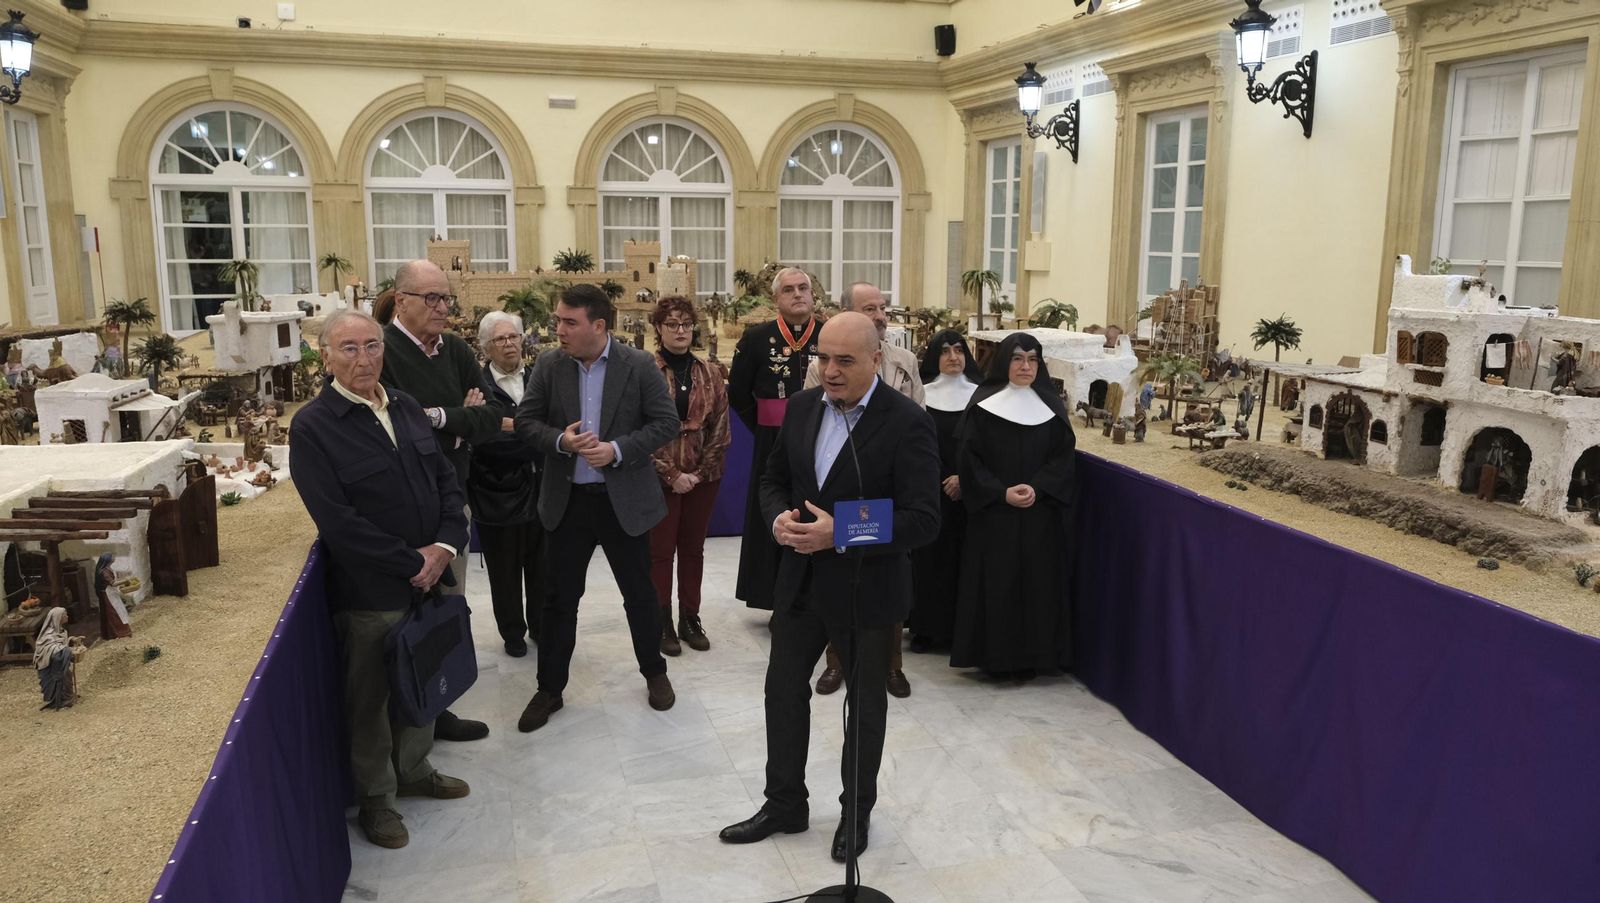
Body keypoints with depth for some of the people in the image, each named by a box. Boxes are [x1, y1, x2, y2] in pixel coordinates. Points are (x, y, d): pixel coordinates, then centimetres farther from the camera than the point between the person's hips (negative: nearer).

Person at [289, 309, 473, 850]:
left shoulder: (406, 408, 6)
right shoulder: (312, 426, -13)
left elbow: (446, 479, 8)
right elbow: (337, 521, -20)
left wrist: (445, 545, -8)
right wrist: (410, 564, -18)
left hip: (428, 578, 6)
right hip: (368, 594, -6)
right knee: (370, 698, 10)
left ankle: (413, 770, 41)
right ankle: (375, 796, 30)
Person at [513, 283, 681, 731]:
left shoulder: (639, 365, -8)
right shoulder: (548, 366, -2)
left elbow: (666, 423, -8)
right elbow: (525, 421, 1)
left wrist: (618, 450, -20)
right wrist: (560, 440, -18)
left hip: (624, 499, -2)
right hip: (566, 500, 2)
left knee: (639, 593, 12)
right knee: (560, 598, 10)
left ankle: (654, 671, 33)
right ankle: (549, 688, 24)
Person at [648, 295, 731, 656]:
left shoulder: (709, 374, 5)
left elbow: (720, 428, 4)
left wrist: (701, 472, -5)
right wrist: (671, 474, -13)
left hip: (703, 476, 4)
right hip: (659, 477, -3)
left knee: (693, 549, 11)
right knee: (660, 551, 3)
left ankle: (690, 619, 21)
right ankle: (663, 624, 13)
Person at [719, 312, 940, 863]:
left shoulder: (907, 423, -18)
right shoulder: (803, 407, 1)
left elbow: (924, 520, -22)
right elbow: (775, 478, 11)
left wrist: (842, 534, -29)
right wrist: (778, 517, -11)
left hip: (867, 587, -5)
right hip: (802, 579, 6)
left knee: (865, 701, 14)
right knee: (784, 688, 14)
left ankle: (857, 810, 35)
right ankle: (784, 804, 34)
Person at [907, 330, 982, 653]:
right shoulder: (922, 395, 1)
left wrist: (964, 478, -8)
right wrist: (943, 482, -4)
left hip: (967, 491, 1)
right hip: (929, 490, -1)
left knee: (961, 556, 2)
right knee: (929, 555, 0)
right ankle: (926, 627, 9)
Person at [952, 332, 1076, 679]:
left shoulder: (1052, 406, 7)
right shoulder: (983, 404, -1)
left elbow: (1063, 457, 2)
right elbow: (971, 459, -4)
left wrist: (1037, 488, -15)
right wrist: (1002, 493, -15)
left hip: (1041, 514, 2)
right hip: (993, 513, -2)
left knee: (1036, 583, 3)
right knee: (995, 583, -1)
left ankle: (1030, 656, 12)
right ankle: (994, 655, 9)